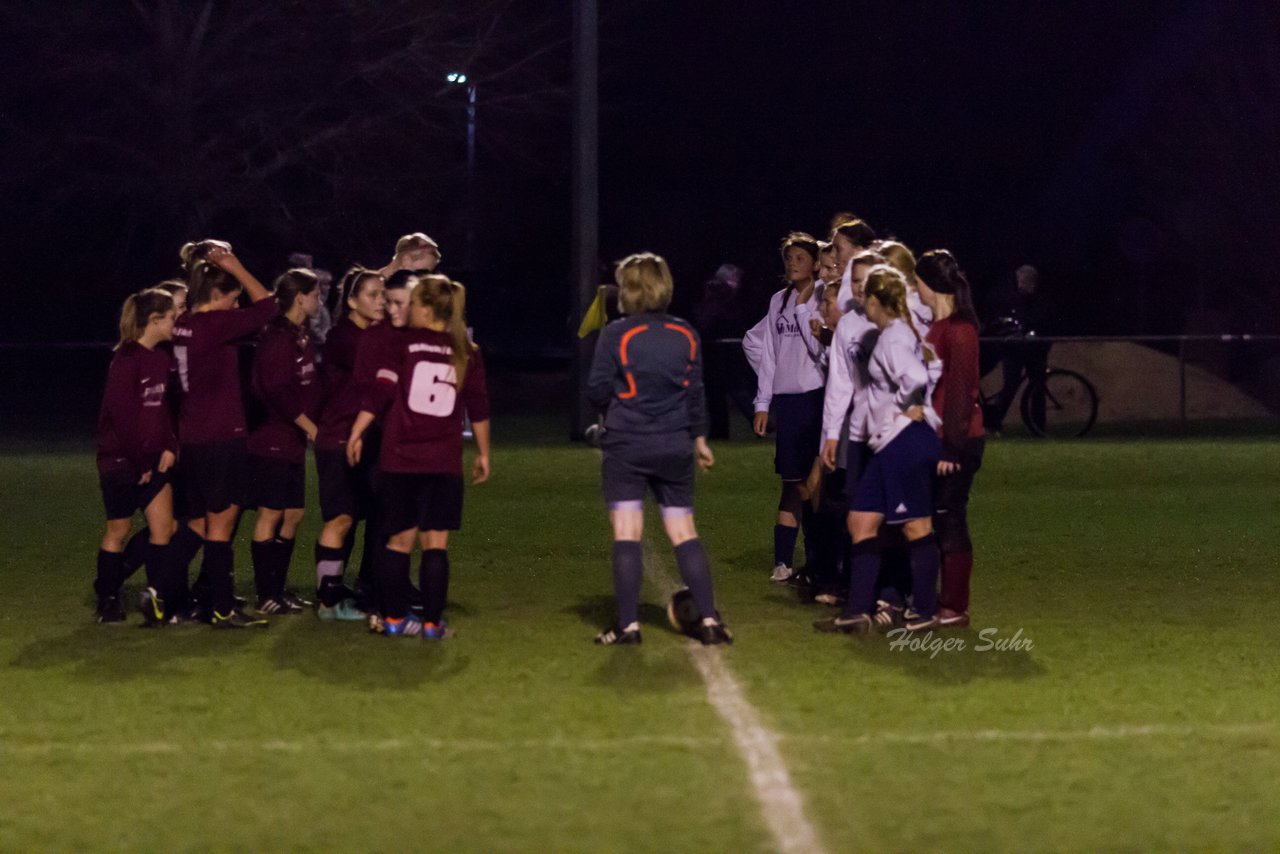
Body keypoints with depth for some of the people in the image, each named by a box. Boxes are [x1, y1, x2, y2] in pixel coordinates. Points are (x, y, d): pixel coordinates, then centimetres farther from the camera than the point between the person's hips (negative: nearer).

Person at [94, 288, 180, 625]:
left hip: (152, 459, 6)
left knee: (163, 525, -2)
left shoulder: (163, 358, 6)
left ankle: (156, 595, 3)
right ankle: (108, 601, 16)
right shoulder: (127, 360, -16)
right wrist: (139, 461, -14)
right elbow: (122, 415, -18)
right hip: (122, 459, -6)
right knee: (118, 530, 4)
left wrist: (170, 446, -3)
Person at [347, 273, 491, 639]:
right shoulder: (468, 354, 4)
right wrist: (483, 454, 14)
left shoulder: (406, 344, 0)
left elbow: (380, 393, -6)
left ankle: (394, 618, 11)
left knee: (400, 540, 9)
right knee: (436, 543, 2)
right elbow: (479, 409, 5)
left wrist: (356, 433, 1)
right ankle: (432, 622, -1)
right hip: (444, 463, 0)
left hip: (399, 459, 0)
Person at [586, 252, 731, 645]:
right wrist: (698, 438, 22)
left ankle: (628, 624, -3)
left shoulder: (615, 335, -10)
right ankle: (708, 620, 6)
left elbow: (597, 390, -7)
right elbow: (695, 392, 10)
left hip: (626, 447, -4)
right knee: (684, 532, 9)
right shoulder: (686, 336, 3)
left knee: (627, 534, -1)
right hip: (675, 448, 4)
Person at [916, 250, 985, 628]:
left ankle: (955, 608, 1)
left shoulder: (958, 330, -14)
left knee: (949, 521, -4)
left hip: (956, 441, -9)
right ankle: (945, 601, 19)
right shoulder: (938, 327, 13)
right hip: (935, 438, 9)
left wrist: (950, 447, -19)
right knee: (936, 521, 12)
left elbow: (960, 391, -17)